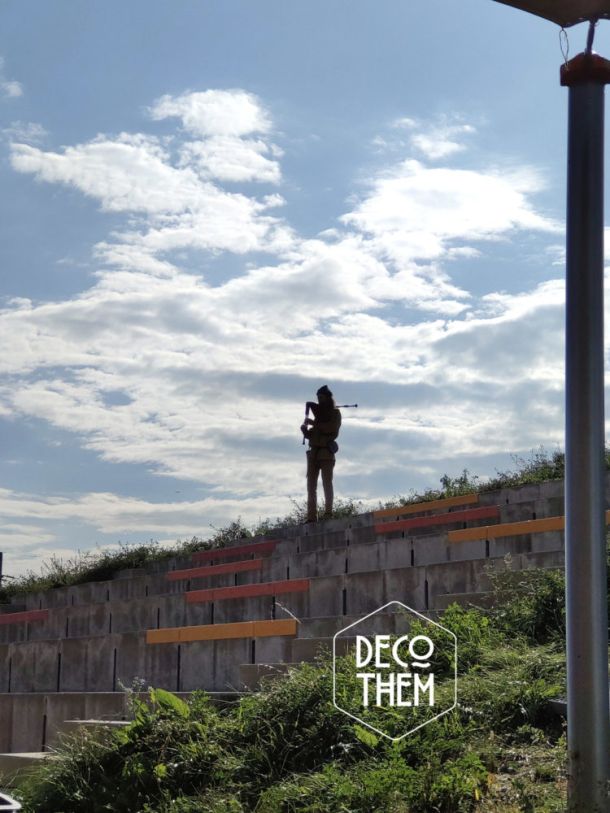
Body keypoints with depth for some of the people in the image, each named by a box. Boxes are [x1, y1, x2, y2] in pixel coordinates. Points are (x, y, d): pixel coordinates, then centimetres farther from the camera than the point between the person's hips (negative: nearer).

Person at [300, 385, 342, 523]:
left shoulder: (335, 413, 4)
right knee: (311, 484, -2)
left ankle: (328, 513, -11)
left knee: (327, 483, -9)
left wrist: (314, 423, -14)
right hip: (313, 452, 6)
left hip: (326, 453, -6)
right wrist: (305, 429, -1)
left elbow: (331, 428, -15)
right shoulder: (318, 412, 21)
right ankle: (311, 516, -5)